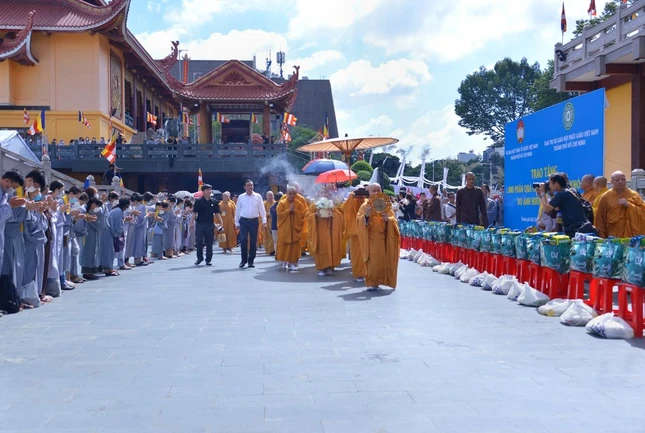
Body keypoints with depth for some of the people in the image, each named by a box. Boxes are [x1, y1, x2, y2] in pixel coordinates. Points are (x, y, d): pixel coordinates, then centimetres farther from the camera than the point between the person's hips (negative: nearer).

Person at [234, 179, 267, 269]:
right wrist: (237, 223, 6)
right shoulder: (241, 197, 4)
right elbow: (237, 211, 8)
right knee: (243, 241, -7)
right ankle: (243, 260, 6)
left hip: (254, 221, 0)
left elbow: (262, 209, 2)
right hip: (244, 221, 0)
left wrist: (264, 221, -7)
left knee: (253, 242, 4)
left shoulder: (258, 196, 3)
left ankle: (251, 261, 13)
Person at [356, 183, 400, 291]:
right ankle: (371, 283, -3)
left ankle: (376, 282, 10)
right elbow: (358, 220, -3)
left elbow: (394, 220, 7)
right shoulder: (365, 206, 3)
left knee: (383, 260, 1)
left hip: (384, 237, 3)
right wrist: (366, 216, -22)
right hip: (371, 237, -3)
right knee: (373, 261, -7)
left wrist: (388, 219, -14)